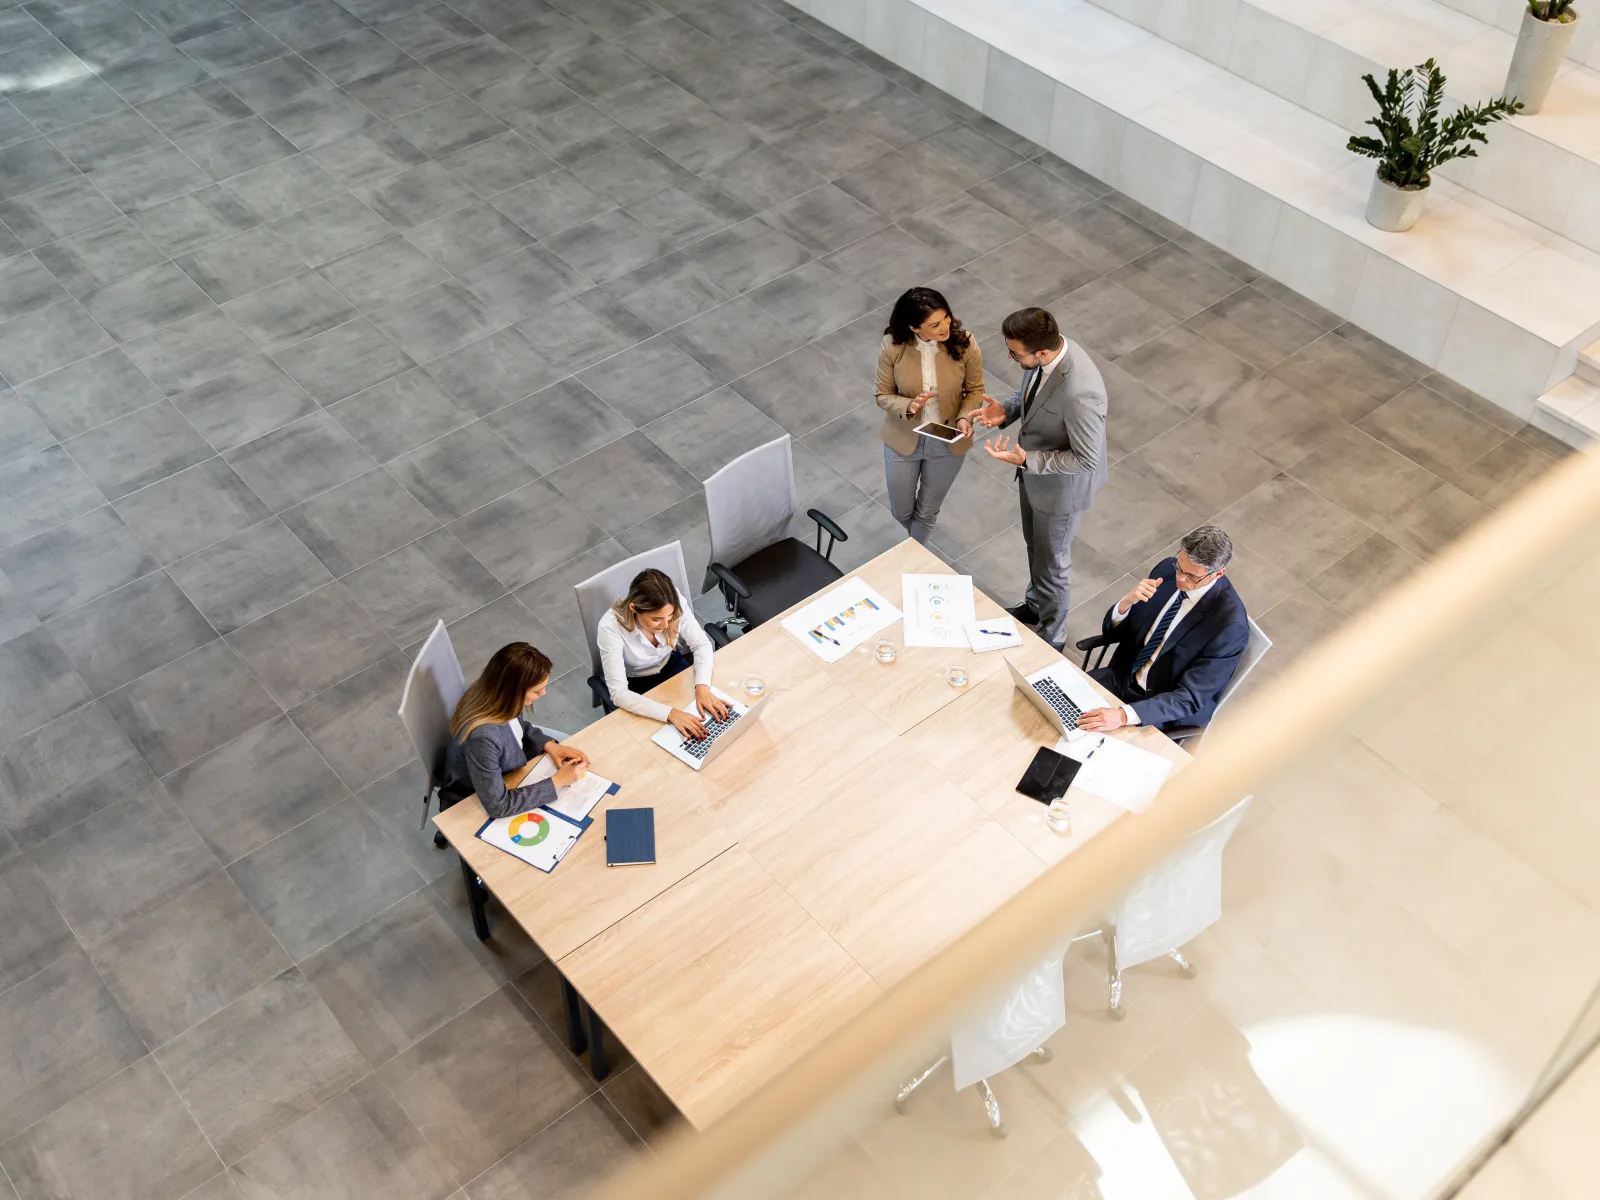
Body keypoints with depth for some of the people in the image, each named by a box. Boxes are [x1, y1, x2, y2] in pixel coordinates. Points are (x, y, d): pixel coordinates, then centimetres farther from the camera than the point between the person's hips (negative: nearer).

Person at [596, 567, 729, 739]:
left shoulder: (674, 603, -29)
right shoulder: (611, 627, -37)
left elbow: (701, 644, -14)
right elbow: (618, 693, -37)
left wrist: (702, 686, -32)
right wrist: (670, 713, -46)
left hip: (669, 665, 3)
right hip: (634, 683, -3)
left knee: (708, 711, -12)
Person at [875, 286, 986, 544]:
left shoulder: (965, 343, -22)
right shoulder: (892, 346, -23)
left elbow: (975, 390, -6)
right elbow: (883, 396, -11)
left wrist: (964, 417, -26)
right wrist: (909, 406, -32)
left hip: (947, 443, 0)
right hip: (903, 440, 0)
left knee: (927, 512, 19)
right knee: (901, 511, 20)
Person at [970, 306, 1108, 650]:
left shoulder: (1079, 393, -43)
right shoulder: (1046, 350, -17)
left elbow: (1088, 460, -30)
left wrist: (1025, 460, -31)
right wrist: (1006, 410, -13)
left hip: (1060, 487, -8)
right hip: (1034, 470, 8)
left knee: (1051, 562, 17)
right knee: (1035, 545, 31)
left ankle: (1051, 635, 44)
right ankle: (1036, 606, 59)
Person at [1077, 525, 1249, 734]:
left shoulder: (1230, 624, -26)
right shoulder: (1167, 570, -7)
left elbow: (1190, 698, -26)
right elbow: (1113, 632, 1)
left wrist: (1124, 716, -39)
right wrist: (1126, 602, -23)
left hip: (1165, 712, -6)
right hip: (1123, 677, 6)